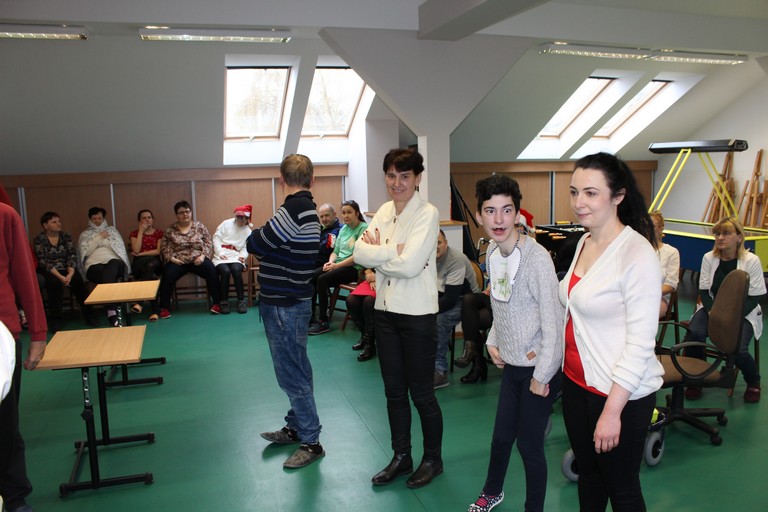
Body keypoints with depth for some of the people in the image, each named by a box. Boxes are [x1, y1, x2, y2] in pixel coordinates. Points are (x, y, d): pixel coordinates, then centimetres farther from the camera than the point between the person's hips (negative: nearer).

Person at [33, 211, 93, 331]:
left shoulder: (66, 237, 9)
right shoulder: (39, 239, -1)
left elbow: (72, 257, 0)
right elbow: (43, 262, -10)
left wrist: (70, 274, -19)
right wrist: (60, 276, -22)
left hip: (66, 270, 3)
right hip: (48, 272, -3)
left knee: (78, 280, -28)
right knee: (55, 283, -34)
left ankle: (88, 314, -21)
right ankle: (54, 320, -21)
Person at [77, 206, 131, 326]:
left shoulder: (111, 230, 28)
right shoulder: (85, 234, 26)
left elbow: (119, 247, 12)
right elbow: (85, 252, 5)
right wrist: (99, 238, 5)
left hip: (114, 262, 1)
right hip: (94, 266, -1)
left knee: (112, 265, -41)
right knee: (110, 275, -39)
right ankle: (112, 311, -48)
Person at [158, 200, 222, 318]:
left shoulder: (200, 226, 8)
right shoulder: (169, 230, 9)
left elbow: (209, 243, 5)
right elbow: (165, 248, 7)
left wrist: (203, 256, -10)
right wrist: (171, 258, -10)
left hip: (197, 260, 0)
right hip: (177, 261, 0)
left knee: (212, 271, -28)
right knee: (167, 275, -29)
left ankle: (216, 303, -17)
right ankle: (164, 307, -15)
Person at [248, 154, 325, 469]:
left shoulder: (294, 211, -22)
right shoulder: (308, 209, 10)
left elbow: (255, 245, -17)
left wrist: (257, 233, 2)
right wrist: (264, 235, -3)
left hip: (284, 306, -10)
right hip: (293, 301, 10)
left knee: (292, 375, 0)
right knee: (296, 371, 20)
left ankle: (311, 442, 11)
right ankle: (296, 428, 36)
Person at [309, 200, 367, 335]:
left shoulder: (364, 228, -8)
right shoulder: (343, 228, 16)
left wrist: (337, 265, -18)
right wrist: (330, 262, -5)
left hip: (354, 267, -7)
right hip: (338, 264, 7)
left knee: (322, 279, -26)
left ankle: (324, 322, -15)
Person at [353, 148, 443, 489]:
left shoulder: (427, 214, -12)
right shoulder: (384, 211, 8)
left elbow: (409, 265, -23)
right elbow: (360, 253, -4)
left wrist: (378, 252, -10)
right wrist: (394, 250, -16)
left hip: (417, 314, -6)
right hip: (386, 310, 7)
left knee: (421, 393, 7)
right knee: (394, 390, 17)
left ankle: (433, 460, 29)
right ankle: (401, 457, 34)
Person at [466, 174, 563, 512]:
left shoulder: (536, 258, -22)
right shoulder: (492, 253, 1)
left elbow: (553, 321, -20)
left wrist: (542, 376, -17)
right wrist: (493, 341, 7)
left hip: (541, 368, -6)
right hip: (511, 364, 7)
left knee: (529, 444, 4)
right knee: (501, 435, 20)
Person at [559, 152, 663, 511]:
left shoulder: (636, 253, -20)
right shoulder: (584, 242, 4)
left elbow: (641, 342, -20)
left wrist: (612, 411, -19)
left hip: (622, 393, -7)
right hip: (577, 381, 7)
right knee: (588, 474, 22)